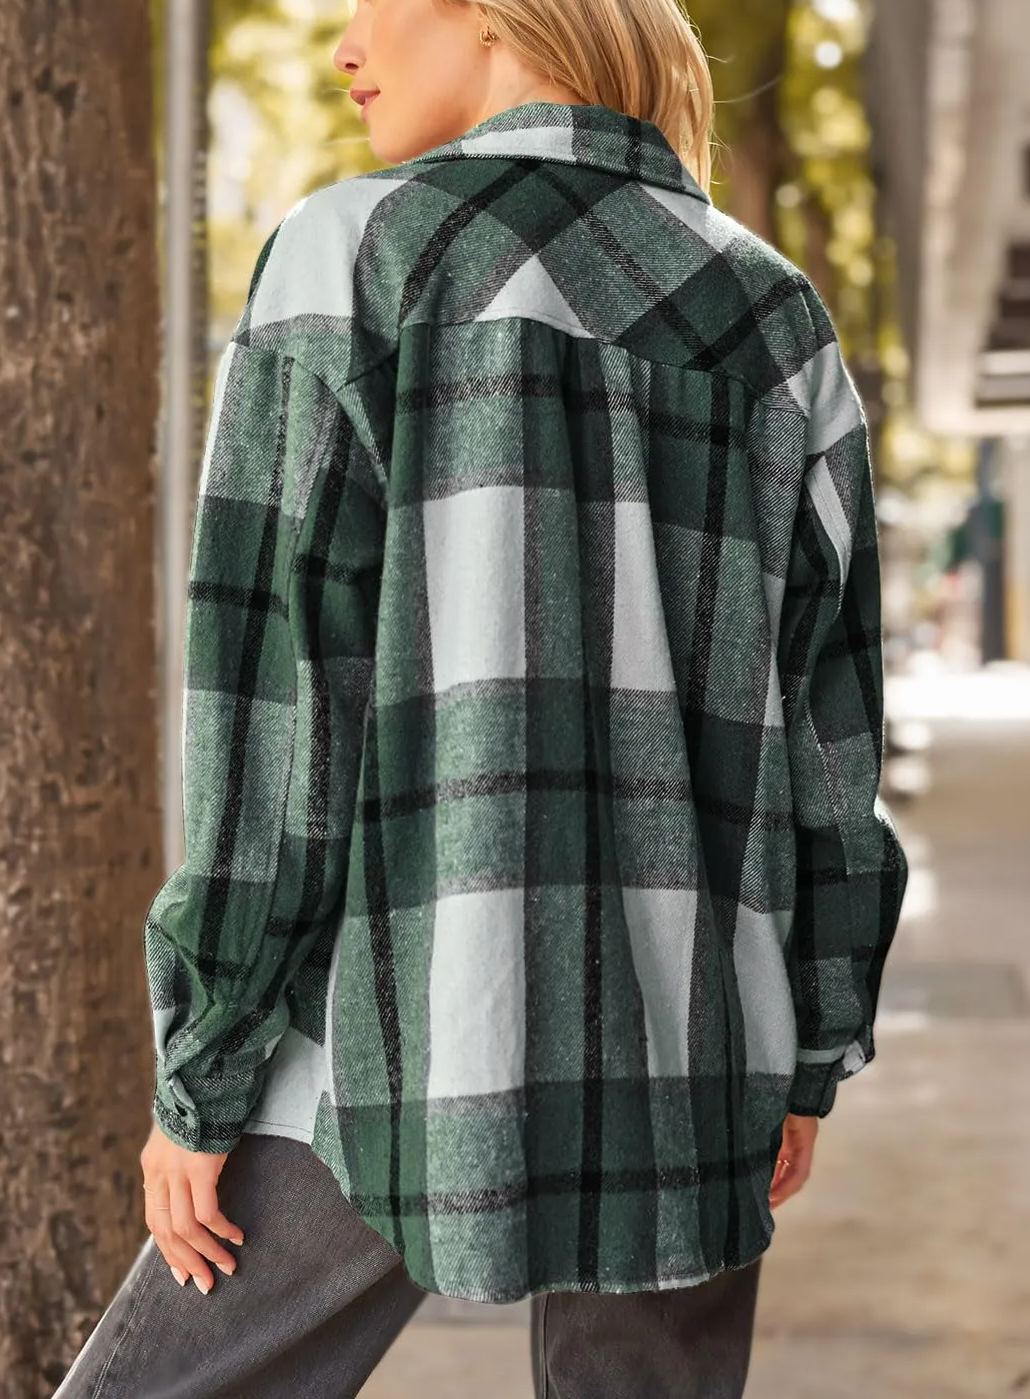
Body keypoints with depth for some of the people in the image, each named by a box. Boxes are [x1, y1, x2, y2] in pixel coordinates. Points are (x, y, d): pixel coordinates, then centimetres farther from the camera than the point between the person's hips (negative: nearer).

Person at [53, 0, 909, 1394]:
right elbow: (830, 716, 10)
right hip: (684, 1051, 5)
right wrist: (810, 1053, 17)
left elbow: (278, 675, -8)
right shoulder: (779, 313, 10)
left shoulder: (356, 250, -4)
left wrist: (200, 1080, -4)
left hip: (416, 1035, -4)